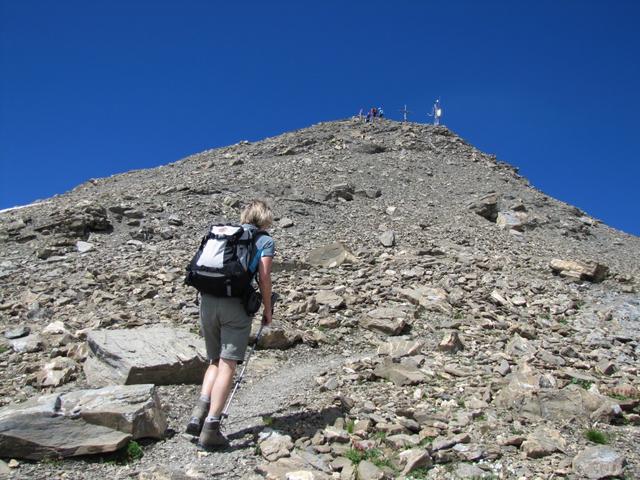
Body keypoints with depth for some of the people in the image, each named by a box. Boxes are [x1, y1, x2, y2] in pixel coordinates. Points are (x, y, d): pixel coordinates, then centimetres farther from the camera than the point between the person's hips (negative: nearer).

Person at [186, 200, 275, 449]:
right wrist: (267, 309, 11)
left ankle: (200, 411, 1)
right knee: (227, 364, -2)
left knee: (215, 361, 17)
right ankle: (211, 427, -6)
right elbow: (264, 278, -1)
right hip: (236, 304, -5)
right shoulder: (265, 241, 8)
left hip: (207, 300, 5)